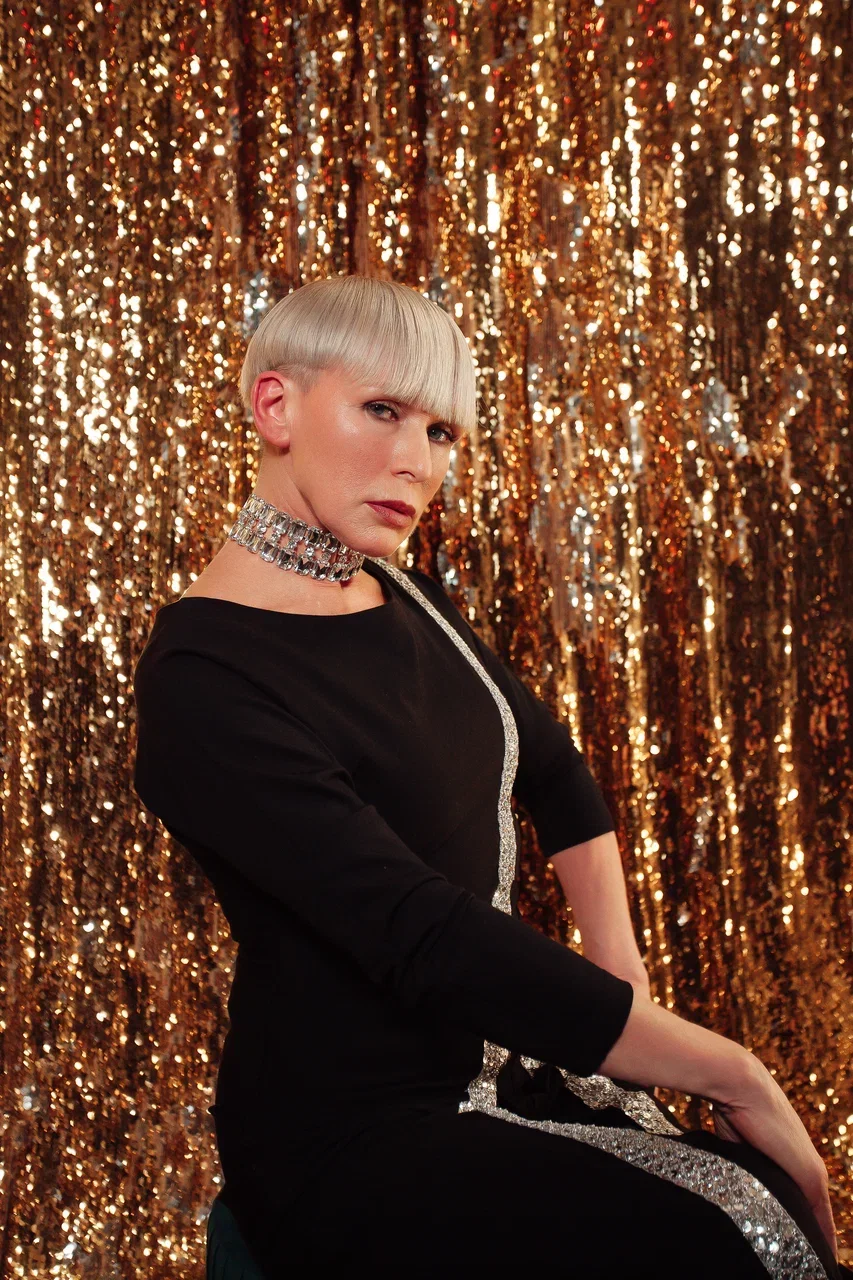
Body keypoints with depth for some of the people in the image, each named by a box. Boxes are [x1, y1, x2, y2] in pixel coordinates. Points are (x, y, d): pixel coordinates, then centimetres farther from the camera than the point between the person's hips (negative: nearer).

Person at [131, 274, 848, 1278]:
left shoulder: (408, 601, 9)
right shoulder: (202, 678, -17)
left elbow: (553, 769, 23)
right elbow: (418, 936, -25)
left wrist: (621, 985, 8)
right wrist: (730, 1072, -21)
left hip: (504, 1070, 7)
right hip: (349, 1134, -7)